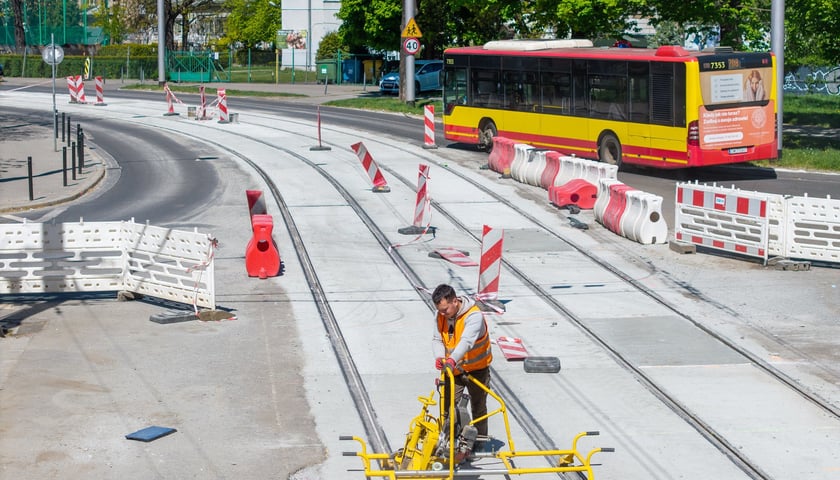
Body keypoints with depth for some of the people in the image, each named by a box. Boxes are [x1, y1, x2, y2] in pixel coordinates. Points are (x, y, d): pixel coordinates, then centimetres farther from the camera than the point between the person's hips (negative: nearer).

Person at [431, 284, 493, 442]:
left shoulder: (474, 316, -28)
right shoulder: (440, 316, -6)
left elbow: (466, 341, -42)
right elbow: (437, 339, -3)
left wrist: (452, 359, -56)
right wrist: (439, 356, -25)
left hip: (477, 369, -4)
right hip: (452, 370, 4)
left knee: (478, 408, 12)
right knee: (447, 406, 2)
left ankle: (479, 440, 27)